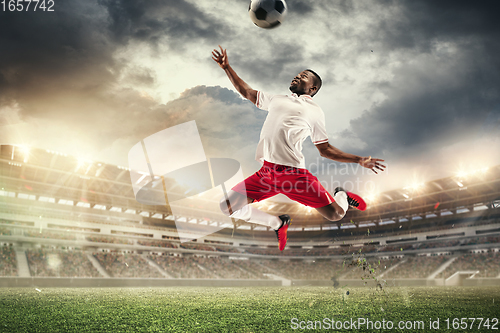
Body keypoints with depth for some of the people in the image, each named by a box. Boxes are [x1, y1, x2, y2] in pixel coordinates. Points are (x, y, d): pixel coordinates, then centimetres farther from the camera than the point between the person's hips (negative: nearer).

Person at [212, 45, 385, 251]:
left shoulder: (315, 111, 13)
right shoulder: (276, 99, 23)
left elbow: (325, 150, 13)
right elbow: (245, 91, 31)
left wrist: (359, 160, 5)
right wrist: (226, 67, 27)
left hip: (294, 173, -4)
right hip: (266, 173, 4)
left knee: (335, 214, -14)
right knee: (227, 206, -6)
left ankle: (341, 195, 28)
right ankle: (278, 224, 18)